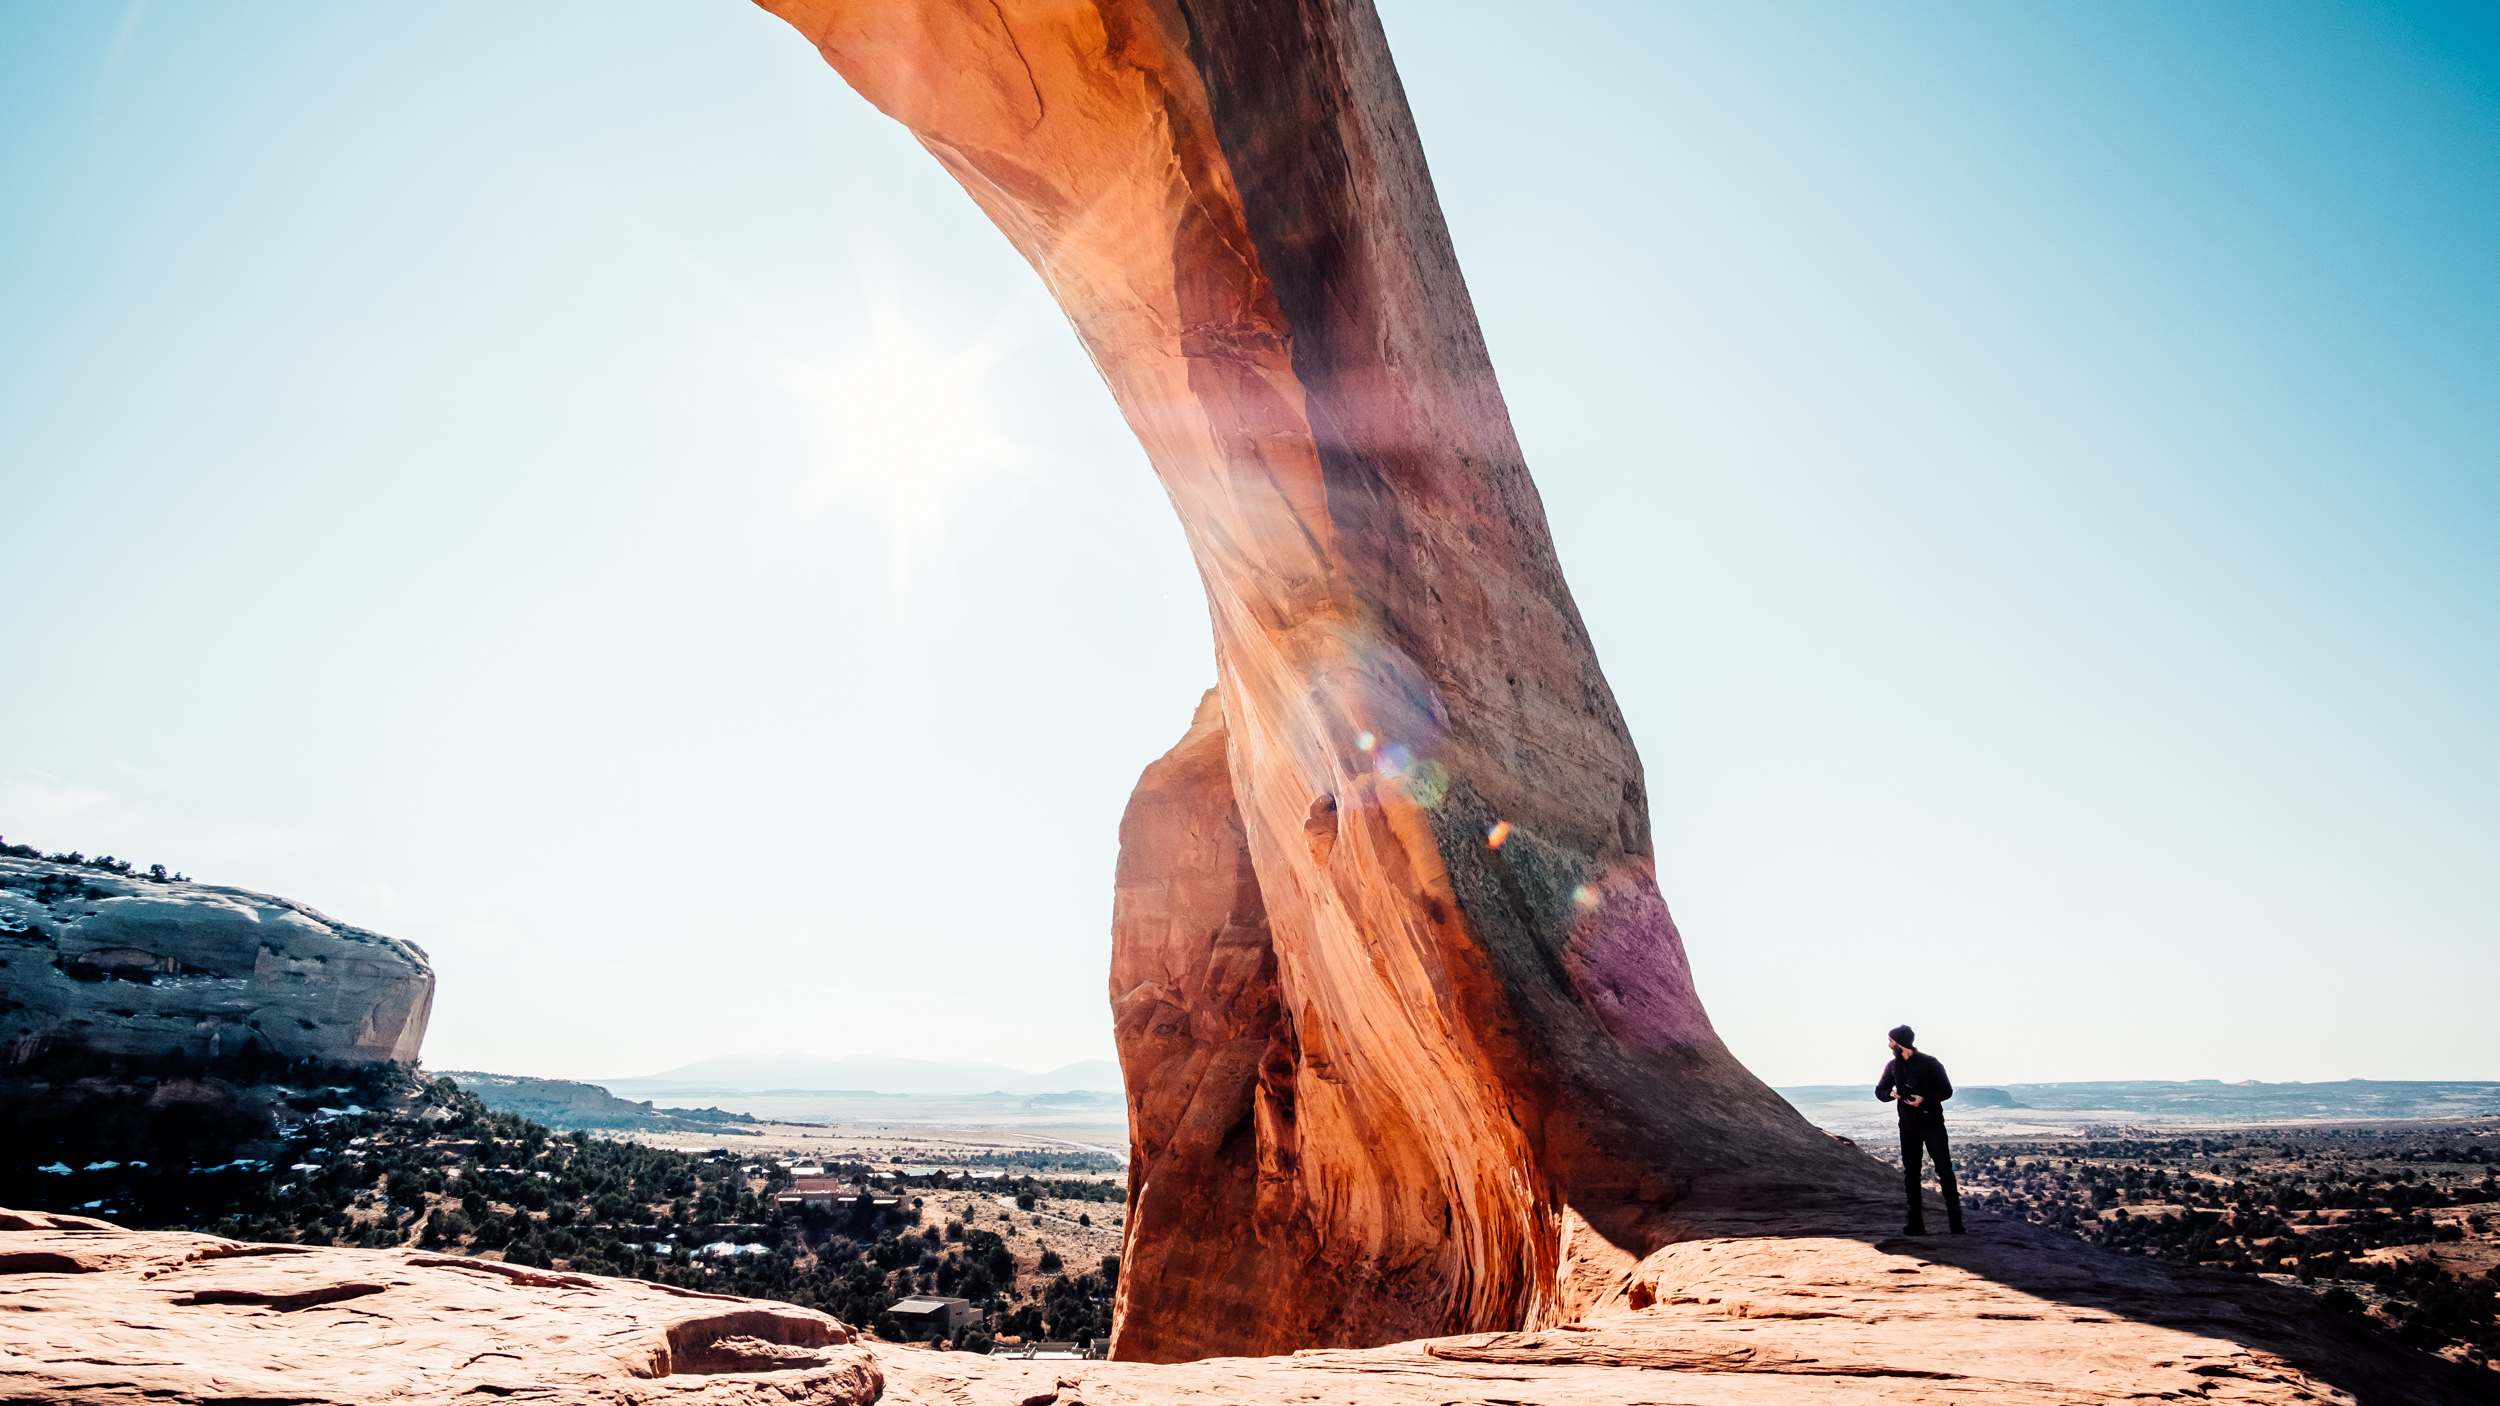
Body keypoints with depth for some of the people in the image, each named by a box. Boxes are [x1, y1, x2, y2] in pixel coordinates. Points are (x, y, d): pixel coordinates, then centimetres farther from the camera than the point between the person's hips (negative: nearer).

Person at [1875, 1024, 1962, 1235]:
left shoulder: (1930, 1063, -8)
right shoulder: (1893, 1066, 6)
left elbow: (1947, 1090, -6)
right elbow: (1879, 1090, 13)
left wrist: (1924, 1099, -21)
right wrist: (1890, 1093, -9)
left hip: (1933, 1124, -5)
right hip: (1908, 1126, 5)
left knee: (1944, 1170, -6)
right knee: (1910, 1173, 6)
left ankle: (1955, 1222, -1)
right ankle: (1916, 1223, 12)